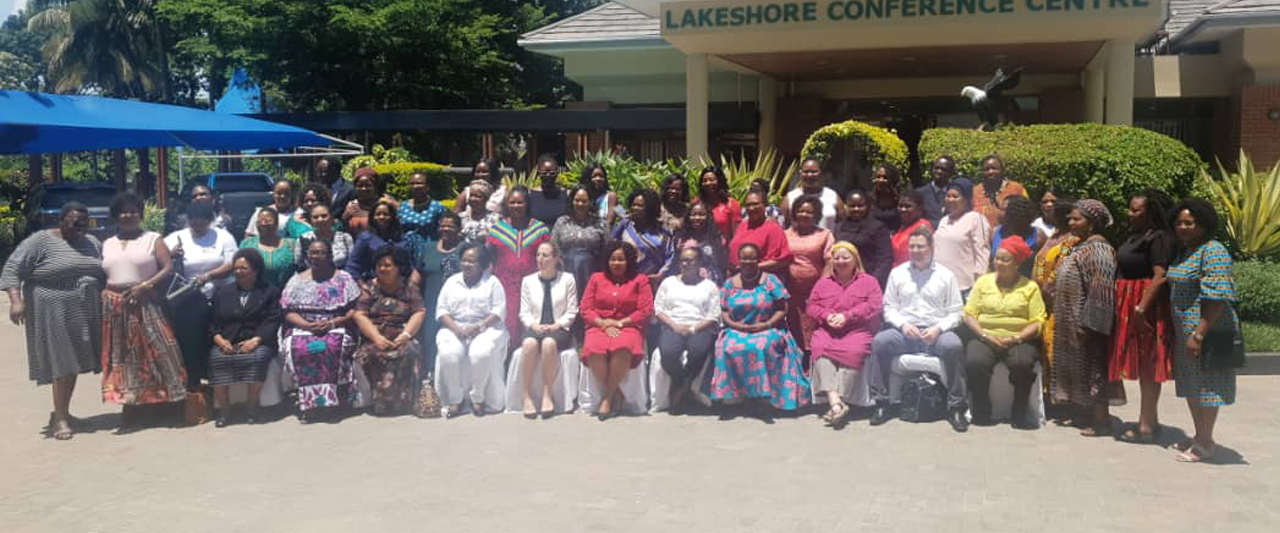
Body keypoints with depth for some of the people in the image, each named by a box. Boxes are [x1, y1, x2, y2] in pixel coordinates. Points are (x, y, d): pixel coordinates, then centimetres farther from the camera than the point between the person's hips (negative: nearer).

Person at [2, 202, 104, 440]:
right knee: (62, 362, -6)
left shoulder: (93, 243, 11)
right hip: (55, 314, -5)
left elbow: (105, 275, 20)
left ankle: (62, 412, 22)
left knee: (73, 362, 10)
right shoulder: (41, 241, -7)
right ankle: (60, 418, 0)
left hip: (83, 314, 6)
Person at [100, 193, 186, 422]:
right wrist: (101, 295, -1)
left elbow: (168, 268, -5)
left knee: (156, 350, -9)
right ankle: (128, 408, 10)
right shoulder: (107, 245, 16)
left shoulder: (153, 239, 4)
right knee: (123, 357, 5)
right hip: (114, 307, 4)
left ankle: (164, 405, -4)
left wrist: (145, 286, -16)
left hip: (146, 306, -3)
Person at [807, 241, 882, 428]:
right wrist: (826, 315, -6)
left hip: (858, 330, -2)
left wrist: (847, 316, -11)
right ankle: (835, 402, -44)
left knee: (853, 352, -36)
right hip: (827, 330, 2)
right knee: (820, 348, -32)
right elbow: (811, 307, 16)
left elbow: (874, 306, -2)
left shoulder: (868, 281, 14)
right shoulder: (823, 283, 23)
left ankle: (840, 400, -40)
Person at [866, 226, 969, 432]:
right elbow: (889, 308, 10)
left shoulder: (946, 275, 10)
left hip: (936, 332, -1)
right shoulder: (898, 273, 14)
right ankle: (882, 403, -19)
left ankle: (956, 407, -21)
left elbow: (955, 313, 6)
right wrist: (903, 325, -10)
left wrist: (938, 328, -13)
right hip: (904, 332, 1)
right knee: (879, 341, -28)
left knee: (954, 346, -33)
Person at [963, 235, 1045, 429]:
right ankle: (981, 411, -10)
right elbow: (969, 314, 5)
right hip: (985, 337, 1)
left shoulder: (1030, 287, 6)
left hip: (1019, 339, -1)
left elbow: (1037, 322, -2)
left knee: (1022, 363, -34)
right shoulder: (983, 281, 12)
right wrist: (985, 336, -10)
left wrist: (1015, 338, -15)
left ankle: (1019, 413, -14)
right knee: (974, 362, -30)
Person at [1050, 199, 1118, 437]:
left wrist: (1085, 324, -24)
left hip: (1084, 321, -9)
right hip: (1071, 323, 10)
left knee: (1090, 366, -3)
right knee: (1075, 365, 14)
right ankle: (1082, 414, 23)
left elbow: (1099, 291, -22)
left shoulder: (1098, 249, -15)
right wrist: (1062, 319, 17)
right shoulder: (1081, 247, 14)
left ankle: (1101, 419, 5)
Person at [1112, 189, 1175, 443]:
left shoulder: (1158, 238, -13)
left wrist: (1142, 308, -26)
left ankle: (1147, 426, 2)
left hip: (1146, 306, -9)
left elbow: (1160, 276, -21)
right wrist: (1124, 307, 13)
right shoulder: (1134, 236, 13)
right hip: (1129, 306, 9)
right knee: (1142, 366, 15)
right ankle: (1150, 420, 24)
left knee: (1146, 366, -3)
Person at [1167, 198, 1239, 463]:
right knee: (1191, 386, 15)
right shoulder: (1182, 252, 13)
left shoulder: (1212, 251, -15)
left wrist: (1199, 334, -25)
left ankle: (1206, 443, 9)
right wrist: (1184, 333, 15)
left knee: (1204, 386, -1)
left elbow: (1217, 297, -22)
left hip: (1206, 331, -9)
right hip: (1185, 331, 9)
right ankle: (1200, 436, 26)